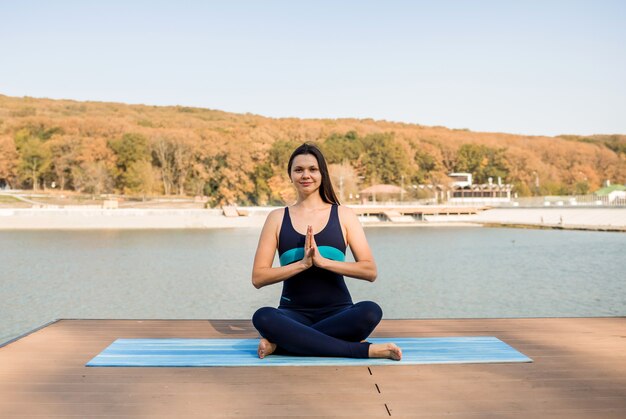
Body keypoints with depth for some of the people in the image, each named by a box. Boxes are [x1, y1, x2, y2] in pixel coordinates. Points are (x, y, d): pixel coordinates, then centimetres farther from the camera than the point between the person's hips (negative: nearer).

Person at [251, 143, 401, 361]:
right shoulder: (277, 218, 7)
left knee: (371, 311, -31)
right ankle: (363, 350, -26)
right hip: (294, 313, 0)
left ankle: (281, 342, -21)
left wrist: (322, 261, -17)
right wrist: (303, 263, -15)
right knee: (262, 317, -33)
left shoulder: (344, 216, 5)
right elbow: (258, 278, -2)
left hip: (338, 312, 0)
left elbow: (370, 271, -5)